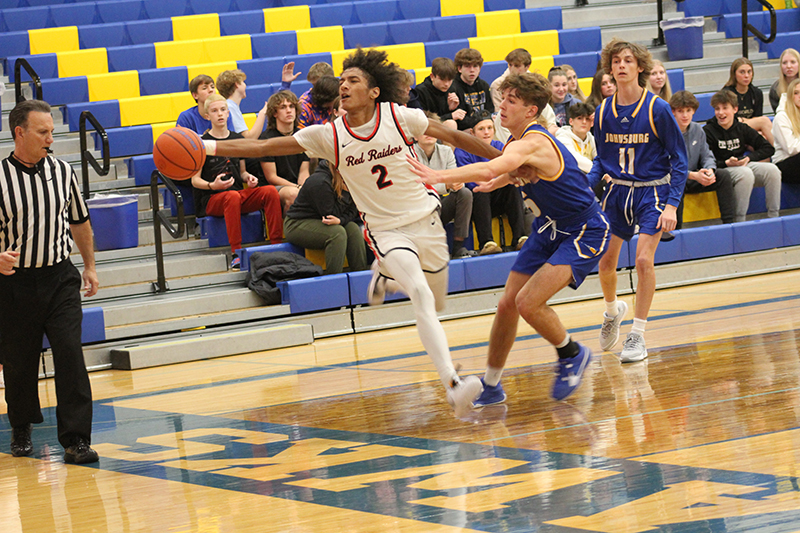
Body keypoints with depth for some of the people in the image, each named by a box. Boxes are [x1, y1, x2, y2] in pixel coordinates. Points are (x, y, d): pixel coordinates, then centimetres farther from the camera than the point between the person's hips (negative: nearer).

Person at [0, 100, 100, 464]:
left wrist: (90, 266, 22)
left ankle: (76, 440, -7)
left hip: (60, 277, 2)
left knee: (70, 355, -10)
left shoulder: (62, 171, 4)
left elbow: (79, 221, 18)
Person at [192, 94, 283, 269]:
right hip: (211, 198, -5)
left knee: (270, 191, -23)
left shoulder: (237, 139, 16)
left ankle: (277, 245, -26)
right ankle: (236, 253, -41)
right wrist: (212, 185, -20)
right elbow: (195, 180, 0)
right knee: (233, 196, -40)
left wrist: (248, 177, 0)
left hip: (239, 192, 5)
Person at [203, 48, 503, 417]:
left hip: (425, 218, 2)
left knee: (436, 301, 15)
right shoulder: (330, 136, -10)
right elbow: (263, 147, -11)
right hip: (385, 231, -2)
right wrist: (207, 147, -21)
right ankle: (451, 383, -31)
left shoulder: (399, 117, -12)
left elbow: (453, 137, 0)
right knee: (421, 296, -25)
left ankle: (386, 277, 45)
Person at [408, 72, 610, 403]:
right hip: (550, 227, 10)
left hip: (585, 233, -9)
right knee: (507, 304, 5)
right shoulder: (516, 142, 2)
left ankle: (572, 354, 6)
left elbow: (489, 170, -48)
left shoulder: (533, 143, -29)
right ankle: (491, 386, 19)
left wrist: (438, 176, -55)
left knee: (528, 302, -22)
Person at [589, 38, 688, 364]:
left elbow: (679, 159, -8)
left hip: (652, 191, -4)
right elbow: (601, 159, 11)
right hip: (617, 191, 4)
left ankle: (637, 335, -5)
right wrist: (586, 184, -9)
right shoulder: (603, 112, -1)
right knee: (606, 262, 3)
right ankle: (612, 310, 36)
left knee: (644, 260, -16)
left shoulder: (657, 109, -12)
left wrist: (671, 204, -15)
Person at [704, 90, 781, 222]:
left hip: (743, 165, 5)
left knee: (772, 170, -20)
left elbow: (768, 148, 11)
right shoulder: (707, 131, -4)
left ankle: (774, 215, -15)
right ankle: (739, 220, -33)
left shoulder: (742, 129, 9)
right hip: (722, 170, -5)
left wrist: (749, 158, -4)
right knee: (746, 173, -36)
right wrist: (727, 163, -22)